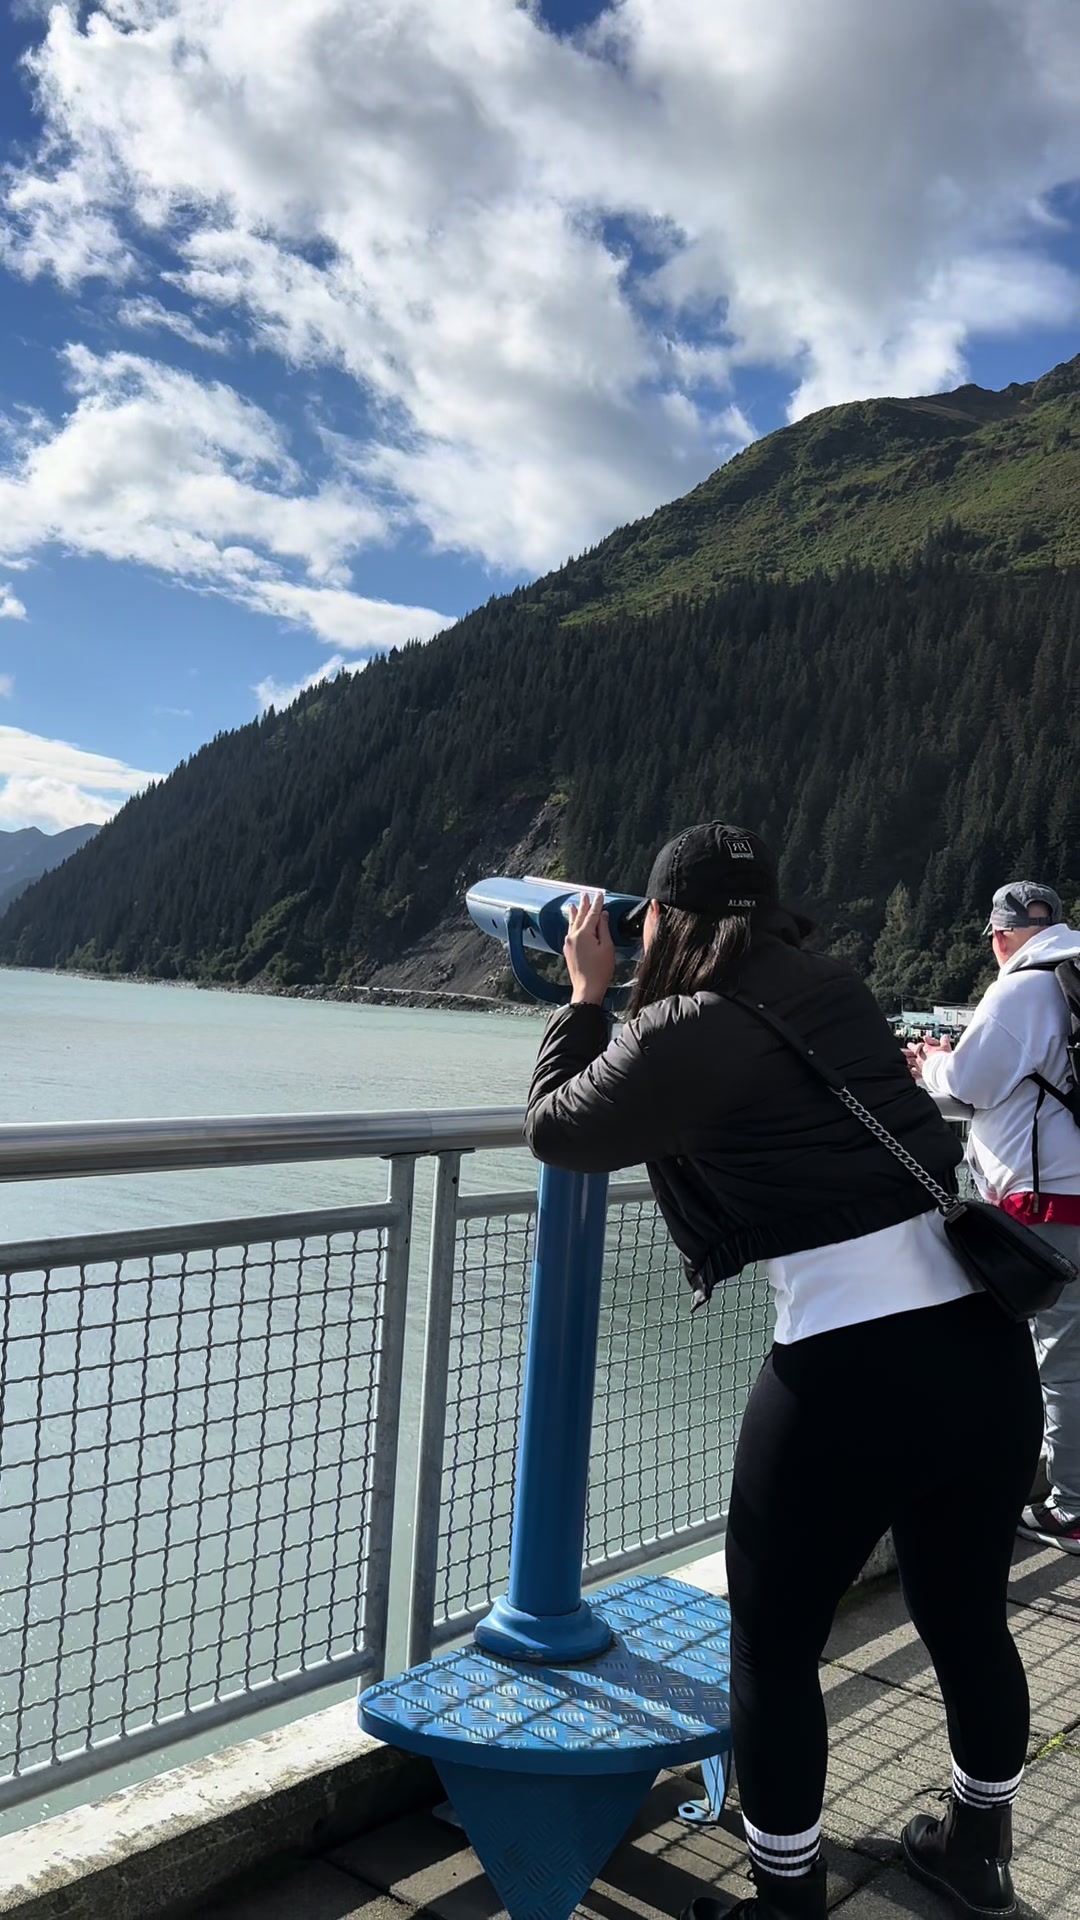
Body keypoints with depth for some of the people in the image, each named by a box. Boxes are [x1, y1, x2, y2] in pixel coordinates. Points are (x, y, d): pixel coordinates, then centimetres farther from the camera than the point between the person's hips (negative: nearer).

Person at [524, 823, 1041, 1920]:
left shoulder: (685, 1036, -10)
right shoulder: (832, 988, 8)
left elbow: (555, 1130, 5)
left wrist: (586, 992, 15)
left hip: (850, 1373, -7)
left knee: (774, 1643, 14)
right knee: (968, 1615, 25)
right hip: (986, 1344, 7)